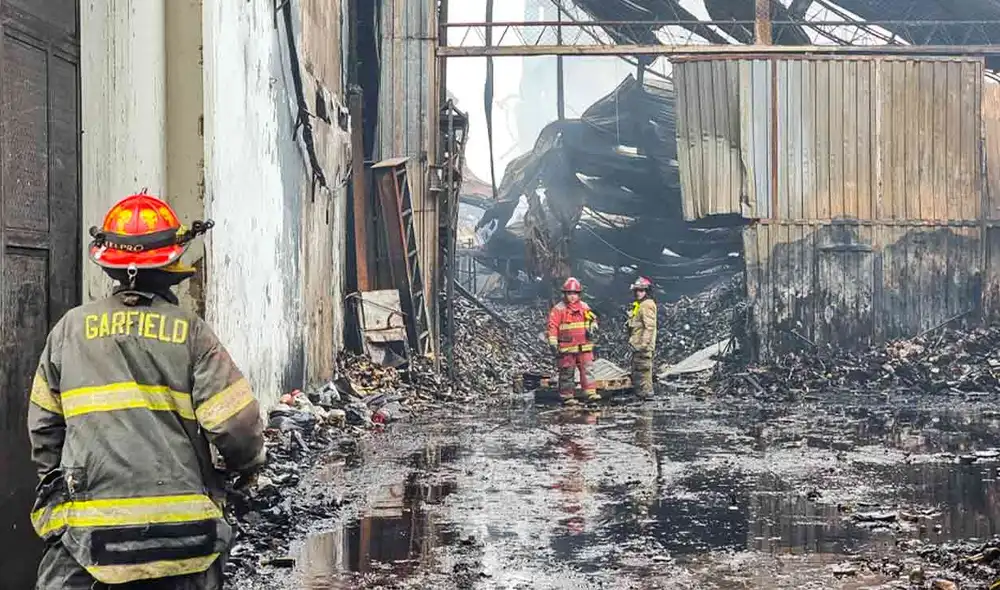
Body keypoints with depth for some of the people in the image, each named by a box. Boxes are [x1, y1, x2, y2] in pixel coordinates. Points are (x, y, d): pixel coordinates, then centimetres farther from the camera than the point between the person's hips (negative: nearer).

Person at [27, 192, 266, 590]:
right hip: (180, 525, -1)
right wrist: (247, 465, 14)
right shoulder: (190, 332, -4)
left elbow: (44, 425, 11)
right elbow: (236, 423, -7)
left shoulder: (70, 329, 4)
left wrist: (54, 486, 26)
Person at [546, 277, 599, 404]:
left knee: (588, 369, -2)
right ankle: (567, 396, 10)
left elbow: (592, 319, 19)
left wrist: (593, 327, -4)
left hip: (584, 347, 4)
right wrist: (553, 343, -11)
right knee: (567, 372, 4)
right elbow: (552, 326, -6)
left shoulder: (584, 307, 10)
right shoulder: (558, 309, -4)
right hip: (566, 348, -4)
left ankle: (590, 392, -2)